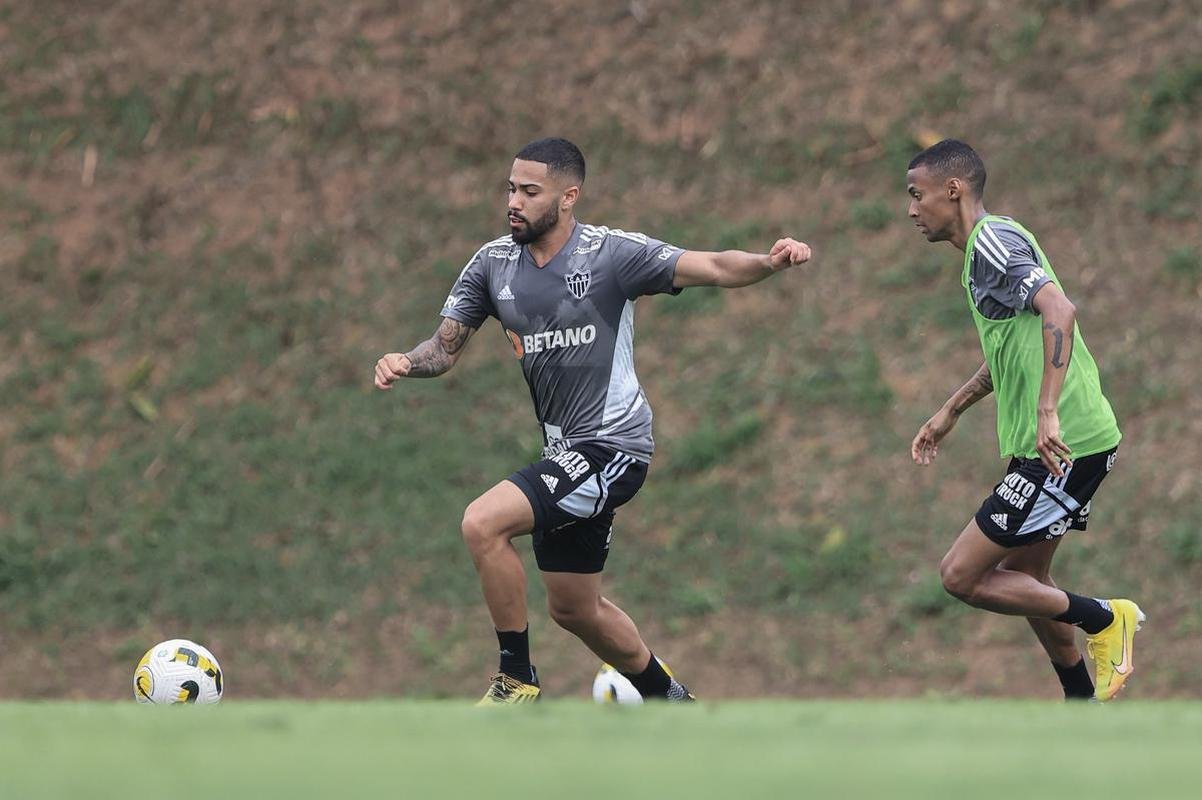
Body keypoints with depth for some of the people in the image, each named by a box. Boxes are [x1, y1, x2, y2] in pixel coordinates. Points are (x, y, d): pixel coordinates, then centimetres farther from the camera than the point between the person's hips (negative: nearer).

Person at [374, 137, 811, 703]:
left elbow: (711, 268, -21)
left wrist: (768, 263, -41)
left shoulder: (611, 253, -13)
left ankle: (516, 679, -10)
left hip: (612, 444, -8)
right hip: (564, 453, 8)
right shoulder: (494, 263, 4)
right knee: (574, 608, 18)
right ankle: (668, 700, 40)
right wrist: (405, 363, -13)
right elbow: (446, 346, 10)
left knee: (483, 524, -24)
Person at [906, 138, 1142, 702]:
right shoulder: (985, 247, 18)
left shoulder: (993, 242, -14)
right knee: (1024, 577, 19)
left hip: (1064, 447, -10)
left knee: (961, 576, -8)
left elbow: (1058, 310, -31)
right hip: (1056, 447, 10)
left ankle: (1102, 619, 2)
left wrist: (1048, 412, -38)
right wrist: (950, 412, 38)